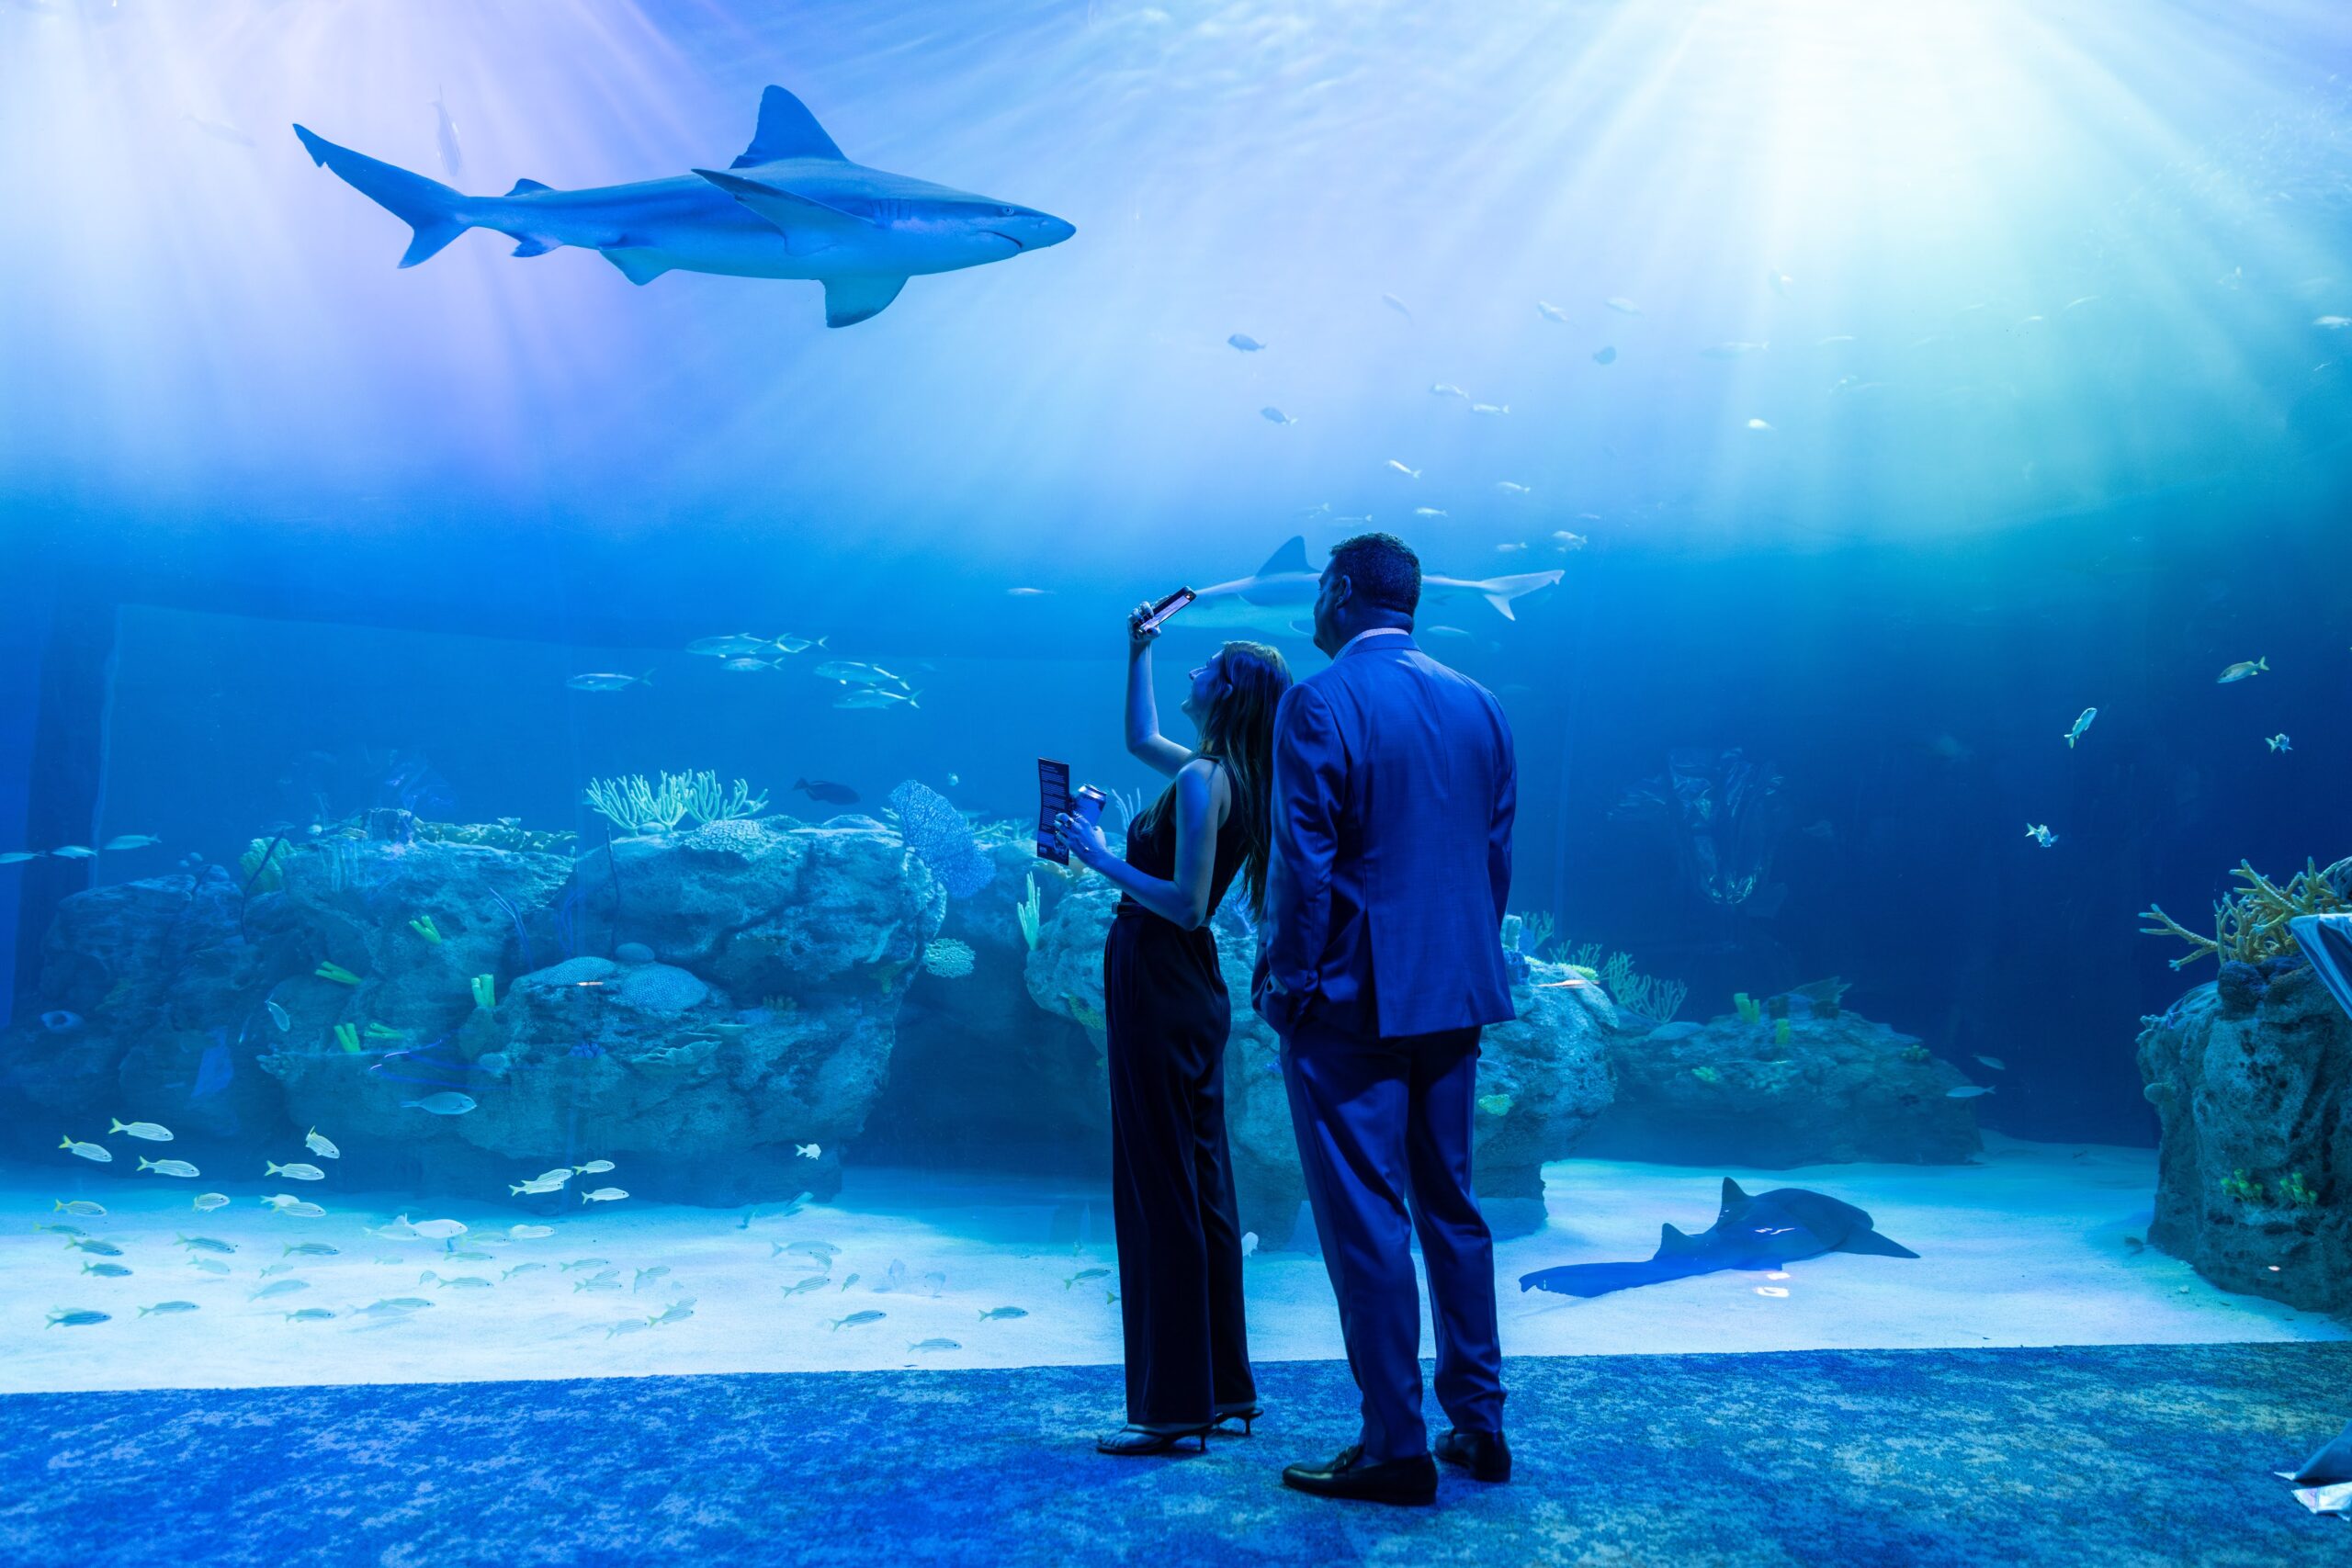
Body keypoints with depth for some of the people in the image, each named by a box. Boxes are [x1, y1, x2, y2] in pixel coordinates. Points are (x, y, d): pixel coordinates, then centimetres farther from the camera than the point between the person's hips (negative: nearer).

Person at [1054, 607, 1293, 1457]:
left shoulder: (1202, 779, -16)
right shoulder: (1222, 773, 12)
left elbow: (1186, 904, -23)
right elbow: (1140, 738, 31)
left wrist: (1103, 860, -14)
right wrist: (1138, 652, 26)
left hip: (1159, 986, -10)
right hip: (1193, 988, 10)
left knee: (1159, 1189, -4)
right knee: (1202, 1186, 14)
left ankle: (1175, 1403, 4)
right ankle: (1224, 1386, 23)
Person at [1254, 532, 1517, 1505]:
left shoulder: (1319, 703, -12)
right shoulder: (1478, 704, 8)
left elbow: (1304, 860, -16)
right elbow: (1498, 851, 10)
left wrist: (1289, 980, -6)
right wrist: (1464, 955, 17)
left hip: (1351, 998, -7)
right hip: (1455, 994, 7)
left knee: (1365, 1222, 1)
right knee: (1451, 1206, 17)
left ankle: (1396, 1450, 9)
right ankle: (1478, 1425, 26)